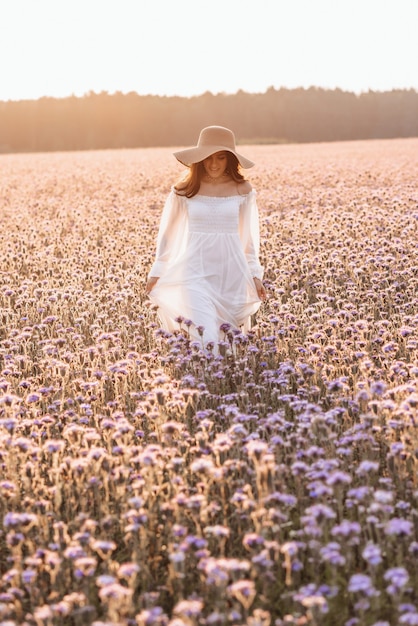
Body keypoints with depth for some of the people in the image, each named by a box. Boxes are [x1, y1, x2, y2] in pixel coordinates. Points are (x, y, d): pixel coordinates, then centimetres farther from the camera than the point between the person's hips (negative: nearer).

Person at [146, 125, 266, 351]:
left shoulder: (242, 190, 1)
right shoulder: (184, 190, 0)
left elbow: (249, 234, 11)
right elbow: (168, 232, 10)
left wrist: (255, 274, 9)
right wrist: (156, 272, 10)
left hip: (231, 270, 2)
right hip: (196, 270, -1)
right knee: (205, 337, -16)